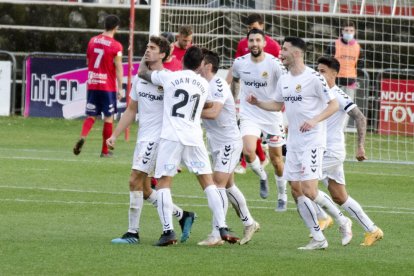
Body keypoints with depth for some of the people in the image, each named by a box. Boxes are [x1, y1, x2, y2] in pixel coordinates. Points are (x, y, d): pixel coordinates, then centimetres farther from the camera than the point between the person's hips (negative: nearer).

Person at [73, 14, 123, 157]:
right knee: (108, 118, 7)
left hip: (92, 85, 4)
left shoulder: (92, 41, 5)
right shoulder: (116, 46, -11)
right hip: (108, 86, -4)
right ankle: (105, 150, 11)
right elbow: (119, 68, -12)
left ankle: (82, 137, -19)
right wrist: (120, 88, -7)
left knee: (91, 116, 9)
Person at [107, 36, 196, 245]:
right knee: (144, 190, 9)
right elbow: (131, 111, 21)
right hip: (142, 139, 8)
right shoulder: (139, 79, 12)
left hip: (157, 138, -8)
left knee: (135, 181, -14)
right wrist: (115, 135, 15)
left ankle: (133, 233, -8)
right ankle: (183, 216, 23)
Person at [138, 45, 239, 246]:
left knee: (163, 183, 1)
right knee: (208, 183, 8)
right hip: (194, 137, 3)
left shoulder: (169, 77, 1)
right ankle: (222, 228, 1)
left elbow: (142, 72, 15)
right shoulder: (204, 85, 12)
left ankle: (168, 231, -10)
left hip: (171, 137, -3)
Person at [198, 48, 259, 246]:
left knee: (219, 183, -14)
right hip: (216, 142, 10)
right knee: (228, 185, 16)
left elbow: (213, 112, -30)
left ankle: (216, 235, -15)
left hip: (229, 141, -10)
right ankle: (249, 223, 30)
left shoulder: (218, 85, -19)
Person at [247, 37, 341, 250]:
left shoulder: (313, 78, -12)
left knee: (308, 190, -18)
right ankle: (318, 238, 9)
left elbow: (333, 104, -11)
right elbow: (278, 104, 26)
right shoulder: (284, 80, 12)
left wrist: (315, 120, -24)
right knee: (296, 190, 4)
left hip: (312, 140, -8)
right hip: (293, 142, 8)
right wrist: (257, 102, 10)